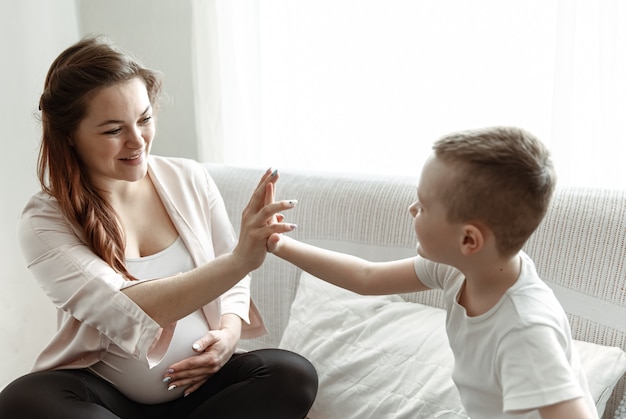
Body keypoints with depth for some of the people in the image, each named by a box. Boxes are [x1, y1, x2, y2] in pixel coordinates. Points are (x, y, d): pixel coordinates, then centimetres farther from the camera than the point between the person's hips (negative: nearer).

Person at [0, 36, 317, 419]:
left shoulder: (190, 179, -3)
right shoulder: (45, 221, -11)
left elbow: (232, 280, 9)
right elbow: (121, 314, -27)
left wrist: (230, 331, -15)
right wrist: (239, 260, -39)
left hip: (199, 383, 2)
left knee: (293, 375, -24)